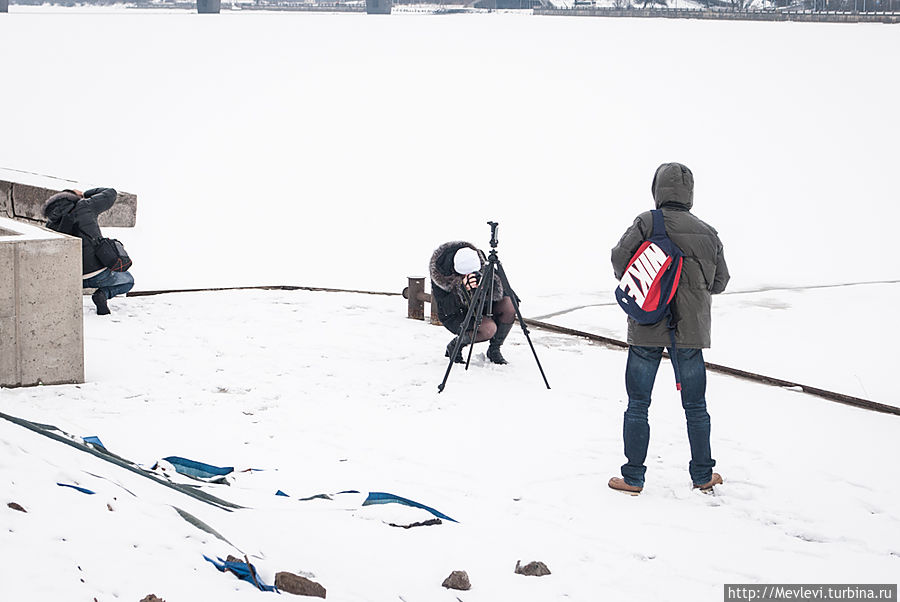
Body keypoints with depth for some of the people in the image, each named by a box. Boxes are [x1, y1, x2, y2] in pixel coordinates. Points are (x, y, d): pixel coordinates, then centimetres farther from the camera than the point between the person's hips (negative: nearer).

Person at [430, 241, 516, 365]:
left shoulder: (480, 264, -18)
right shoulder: (439, 273, -27)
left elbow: (499, 294, -17)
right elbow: (445, 309, -27)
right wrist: (462, 289, -42)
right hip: (455, 316, -5)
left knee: (509, 305, -20)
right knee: (488, 329, -31)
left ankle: (494, 349, -2)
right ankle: (455, 345, -3)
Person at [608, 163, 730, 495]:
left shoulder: (647, 223, -9)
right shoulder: (708, 233, 2)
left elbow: (619, 259, -11)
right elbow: (720, 281, 9)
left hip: (647, 329, -3)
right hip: (691, 330, 3)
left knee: (637, 405, 6)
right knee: (695, 406, 13)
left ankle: (633, 477, 8)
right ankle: (703, 476, 21)